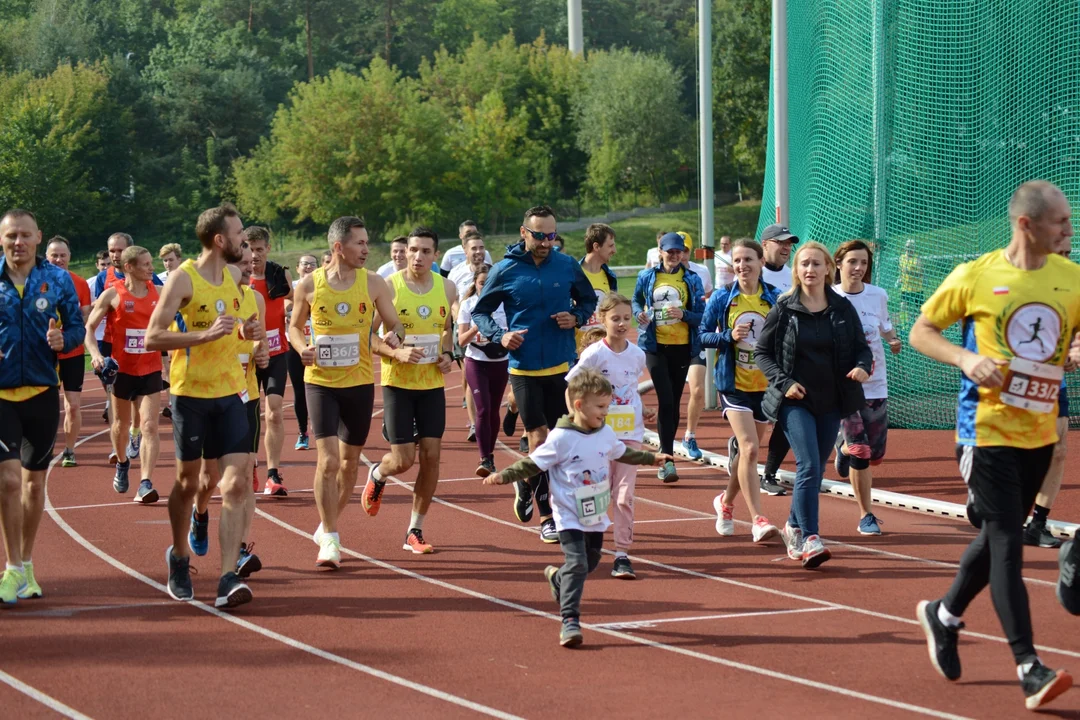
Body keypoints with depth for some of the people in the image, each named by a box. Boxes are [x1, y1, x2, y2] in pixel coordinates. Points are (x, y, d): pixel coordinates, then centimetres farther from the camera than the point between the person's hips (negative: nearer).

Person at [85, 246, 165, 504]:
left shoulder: (158, 292, 3)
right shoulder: (112, 295, -6)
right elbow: (88, 328, -3)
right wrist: (95, 354, -18)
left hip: (151, 369, 1)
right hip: (122, 369, -1)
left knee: (150, 426, -12)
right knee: (121, 425, 15)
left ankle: (145, 484, -17)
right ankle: (122, 464, 45)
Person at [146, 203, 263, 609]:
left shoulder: (234, 276, 10)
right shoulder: (183, 279, -11)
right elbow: (152, 338, -16)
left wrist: (247, 331, 4)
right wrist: (207, 334, -23)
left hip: (230, 393, 5)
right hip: (191, 395, -5)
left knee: (235, 484, -9)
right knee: (188, 482, 10)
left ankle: (228, 579, -14)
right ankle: (179, 557, 35)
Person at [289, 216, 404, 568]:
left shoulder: (373, 284, -1)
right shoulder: (309, 284, -4)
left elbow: (394, 325, 6)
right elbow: (295, 326, 9)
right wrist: (302, 348, -12)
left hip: (359, 383, 3)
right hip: (320, 382, -3)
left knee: (350, 461, 12)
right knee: (327, 460, -13)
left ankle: (328, 526, 32)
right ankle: (329, 539, -5)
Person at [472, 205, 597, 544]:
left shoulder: (567, 266, 1)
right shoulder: (505, 271, -5)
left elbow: (589, 299, 15)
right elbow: (480, 312, 4)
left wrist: (576, 317, -6)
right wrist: (500, 336, -14)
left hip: (563, 366, 3)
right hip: (524, 368, -3)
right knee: (539, 438, -6)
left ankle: (526, 484, 32)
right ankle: (546, 517, 5)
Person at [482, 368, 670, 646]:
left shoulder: (606, 434, 1)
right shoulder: (561, 439, -17)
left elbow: (622, 453, 23)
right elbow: (533, 464, -13)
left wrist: (651, 458, 34)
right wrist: (503, 476, -24)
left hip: (596, 516, 7)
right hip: (569, 516, -7)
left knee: (590, 561, 19)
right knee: (577, 563, -17)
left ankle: (557, 578, 50)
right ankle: (569, 620, -15)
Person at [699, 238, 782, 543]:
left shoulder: (775, 298, 0)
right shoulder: (722, 298, -3)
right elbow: (703, 335, 2)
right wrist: (729, 336, -16)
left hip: (765, 384, 3)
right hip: (734, 383, -3)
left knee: (748, 450, 13)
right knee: (749, 448, -17)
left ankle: (726, 501, 39)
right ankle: (758, 519, -17)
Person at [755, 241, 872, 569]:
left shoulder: (842, 308, 4)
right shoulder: (783, 309, -2)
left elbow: (861, 346, 10)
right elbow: (761, 352, 1)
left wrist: (862, 366, -13)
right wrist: (784, 382, -12)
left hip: (831, 401, 4)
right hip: (796, 400, -3)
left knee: (815, 469, 12)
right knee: (808, 465, -17)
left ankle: (794, 526, 33)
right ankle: (809, 540, -18)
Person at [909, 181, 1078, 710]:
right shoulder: (975, 277, -7)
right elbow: (920, 333, 2)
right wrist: (965, 358, -16)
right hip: (987, 429, -5)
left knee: (997, 536, 17)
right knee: (1007, 541, -11)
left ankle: (944, 615, 41)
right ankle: (1029, 669, -12)